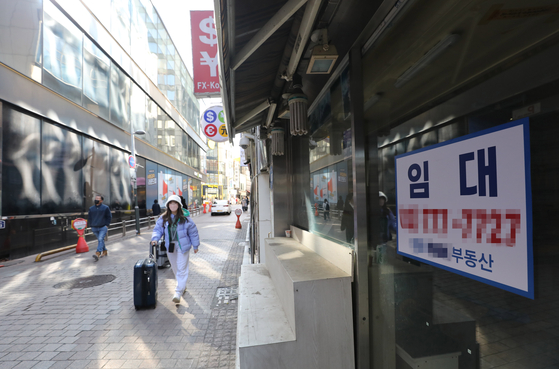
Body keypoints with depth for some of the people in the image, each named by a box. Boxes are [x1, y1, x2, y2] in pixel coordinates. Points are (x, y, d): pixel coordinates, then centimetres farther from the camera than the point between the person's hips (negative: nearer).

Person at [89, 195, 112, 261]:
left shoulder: (105, 208, -1)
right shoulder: (91, 208, 8)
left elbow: (109, 217, 4)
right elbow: (89, 217, 19)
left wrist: (107, 225, -3)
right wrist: (91, 225, 9)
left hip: (103, 227, -4)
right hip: (94, 228, 5)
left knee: (100, 240, -17)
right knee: (100, 240, 13)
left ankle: (97, 254, -25)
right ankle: (104, 251, 28)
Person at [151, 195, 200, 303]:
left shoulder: (185, 219, -9)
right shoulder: (163, 219, 1)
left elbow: (193, 232, -2)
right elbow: (158, 229, 5)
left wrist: (195, 246, 1)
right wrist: (155, 239, -16)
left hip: (182, 247, -4)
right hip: (170, 247, 5)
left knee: (181, 269, -4)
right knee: (175, 269, 18)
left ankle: (178, 292, 1)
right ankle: (183, 286, 38)